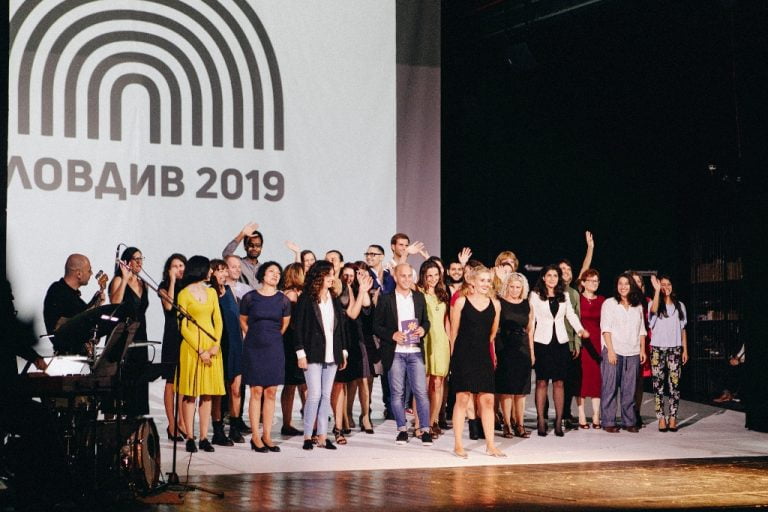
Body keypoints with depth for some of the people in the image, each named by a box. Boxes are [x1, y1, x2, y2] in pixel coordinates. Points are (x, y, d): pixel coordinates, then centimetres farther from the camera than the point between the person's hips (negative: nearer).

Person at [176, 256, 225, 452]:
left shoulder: (211, 292, 15)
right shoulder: (184, 294, -2)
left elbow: (218, 321, 11)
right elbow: (183, 327, -6)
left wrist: (216, 345, -5)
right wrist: (200, 350, -12)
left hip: (211, 347, 5)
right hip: (191, 347, -5)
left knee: (207, 394, 3)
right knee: (190, 394, -3)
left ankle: (204, 438, 4)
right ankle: (190, 438, -1)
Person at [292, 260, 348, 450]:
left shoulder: (334, 300, 14)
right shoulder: (306, 299, -4)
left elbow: (341, 327, 16)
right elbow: (297, 326, -7)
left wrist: (343, 352, 11)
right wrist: (300, 353, -12)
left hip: (331, 355, 5)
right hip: (313, 354, -5)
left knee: (326, 396, 5)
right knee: (314, 394, -9)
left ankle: (322, 436, 9)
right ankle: (307, 436, -1)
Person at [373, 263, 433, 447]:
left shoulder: (419, 297, 12)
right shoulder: (385, 299, 2)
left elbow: (426, 320, 18)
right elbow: (376, 325, 1)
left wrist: (423, 329, -4)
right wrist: (392, 335, -14)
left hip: (415, 351, 2)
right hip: (395, 353, -2)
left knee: (421, 391, -4)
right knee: (397, 392, 3)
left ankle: (425, 429, 1)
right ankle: (402, 429, 12)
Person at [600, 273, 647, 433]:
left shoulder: (638, 306, 17)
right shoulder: (609, 303, 4)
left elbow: (641, 330, 18)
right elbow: (606, 328, -3)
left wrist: (642, 349, 9)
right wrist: (610, 350, -11)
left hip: (633, 353, 4)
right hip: (613, 351, -3)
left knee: (630, 389, 2)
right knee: (610, 388, -5)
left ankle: (629, 421, 8)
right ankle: (609, 422, -1)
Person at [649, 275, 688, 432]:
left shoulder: (679, 306, 14)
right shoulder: (654, 303, 6)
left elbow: (683, 329, 16)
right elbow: (653, 310, -20)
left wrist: (685, 350, 10)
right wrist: (657, 290, -25)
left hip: (675, 349, 2)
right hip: (657, 349, -2)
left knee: (674, 384, -5)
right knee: (658, 384, -4)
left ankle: (673, 418, -4)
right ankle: (661, 418, -2)